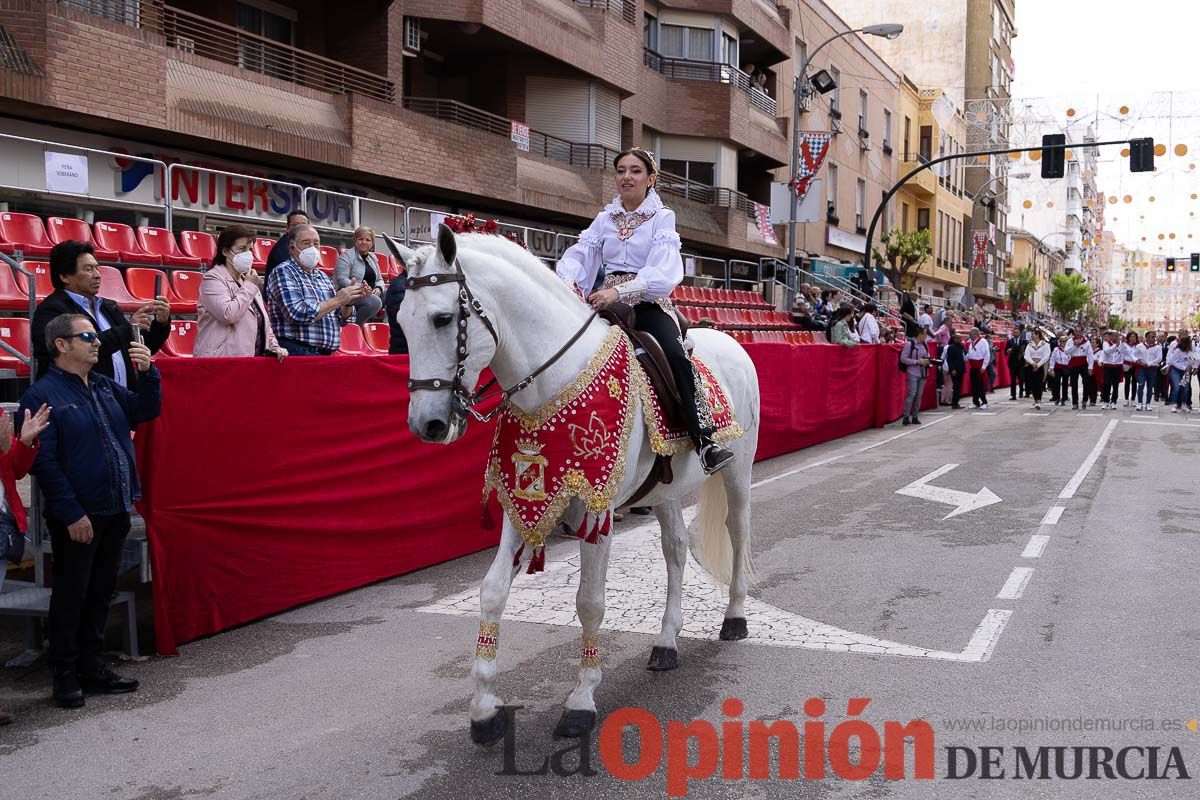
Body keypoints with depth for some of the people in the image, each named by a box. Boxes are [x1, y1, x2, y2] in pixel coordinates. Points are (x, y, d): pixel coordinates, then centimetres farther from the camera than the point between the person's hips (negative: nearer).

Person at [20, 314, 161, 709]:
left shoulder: (105, 386, 12)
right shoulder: (42, 395, -11)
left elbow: (145, 410, 16)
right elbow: (43, 461, -16)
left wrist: (147, 372, -2)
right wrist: (72, 513, -19)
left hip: (114, 513, 7)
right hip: (77, 519, -7)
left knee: (100, 593, 15)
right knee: (71, 596, 4)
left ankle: (90, 666, 26)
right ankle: (66, 676, 16)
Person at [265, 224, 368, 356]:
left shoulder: (323, 277, 15)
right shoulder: (283, 272, -6)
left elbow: (341, 319, 17)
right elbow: (297, 314, -20)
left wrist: (348, 303, -3)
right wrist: (337, 300, -15)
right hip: (296, 353, -7)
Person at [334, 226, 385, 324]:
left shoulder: (372, 257, 18)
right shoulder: (346, 256, -5)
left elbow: (379, 279, 21)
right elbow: (341, 279, -17)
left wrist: (378, 288, -4)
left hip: (369, 294, 7)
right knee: (375, 301, -33)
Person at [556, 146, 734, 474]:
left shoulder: (662, 217, 4)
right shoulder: (605, 218, 17)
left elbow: (663, 272, -11)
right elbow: (580, 253, 6)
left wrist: (620, 291, -26)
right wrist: (569, 280, -19)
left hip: (649, 302, -3)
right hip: (609, 300, 4)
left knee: (676, 354, -31)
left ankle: (705, 441, -32)